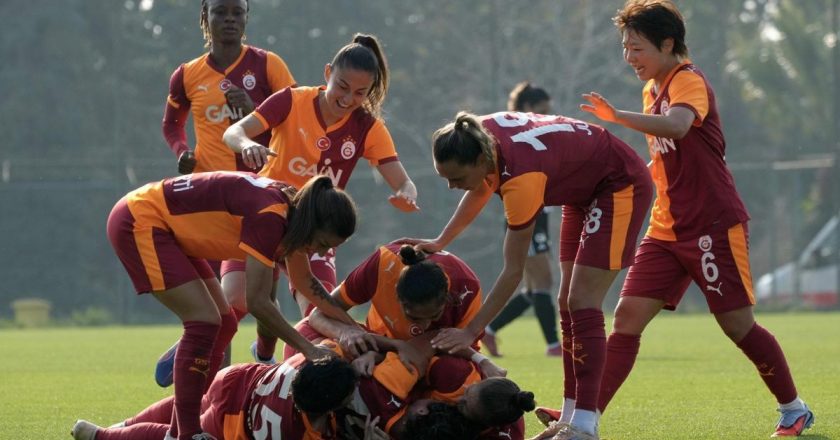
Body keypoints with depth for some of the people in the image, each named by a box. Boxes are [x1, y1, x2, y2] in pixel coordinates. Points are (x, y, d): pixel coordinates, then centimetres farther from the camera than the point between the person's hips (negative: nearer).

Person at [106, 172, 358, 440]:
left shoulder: (290, 209, 1)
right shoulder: (269, 216, -27)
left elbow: (305, 282, 17)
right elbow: (258, 302, -28)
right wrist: (307, 348, -21)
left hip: (171, 228, 10)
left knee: (222, 324, 9)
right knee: (205, 320, -18)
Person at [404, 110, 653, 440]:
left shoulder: (521, 178, -37)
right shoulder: (481, 134, -16)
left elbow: (513, 271, -30)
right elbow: (481, 188, 9)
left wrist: (471, 332, -28)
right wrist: (440, 242, 3)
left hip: (620, 186, -9)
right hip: (585, 187, 9)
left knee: (583, 303, -16)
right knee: (569, 302, 9)